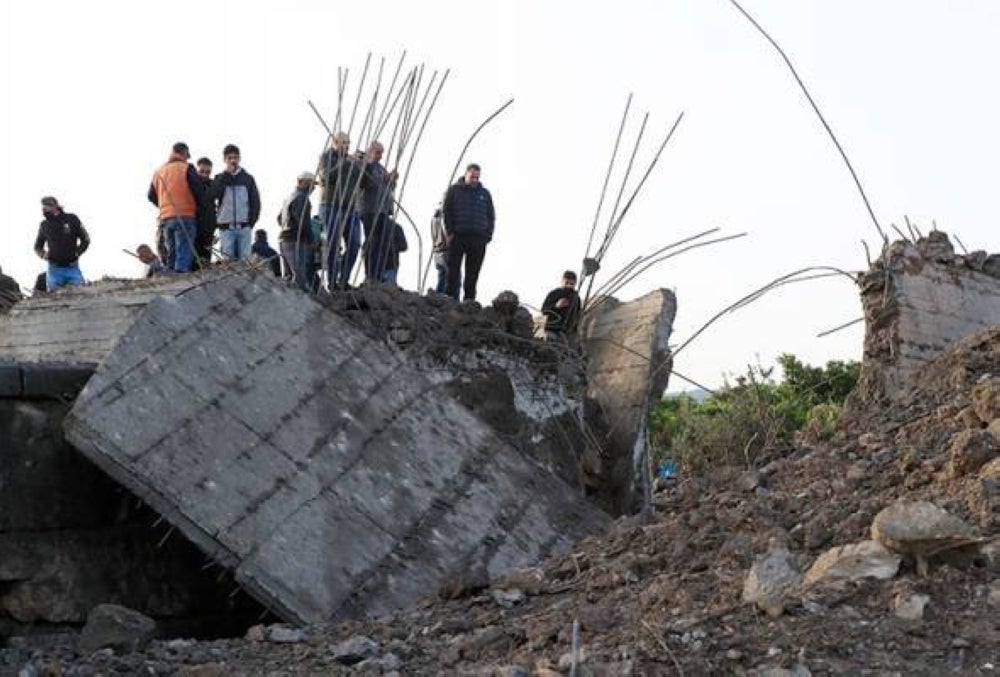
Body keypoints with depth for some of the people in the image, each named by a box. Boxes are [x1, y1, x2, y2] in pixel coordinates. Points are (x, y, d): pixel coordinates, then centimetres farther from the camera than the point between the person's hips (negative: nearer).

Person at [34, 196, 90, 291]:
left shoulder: (72, 219, 0)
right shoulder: (44, 225, 6)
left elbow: (85, 239, 9)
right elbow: (38, 246, 20)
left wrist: (77, 252, -2)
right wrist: (42, 254, 1)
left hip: (72, 268, -1)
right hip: (54, 270, 2)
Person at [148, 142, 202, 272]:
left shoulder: (158, 172, 15)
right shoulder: (186, 168, -3)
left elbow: (151, 196, 20)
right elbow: (198, 191, -9)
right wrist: (198, 207, 8)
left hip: (165, 218, 6)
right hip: (185, 217, -6)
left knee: (171, 254, 12)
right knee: (184, 253, -10)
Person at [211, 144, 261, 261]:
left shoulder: (247, 178, 11)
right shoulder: (220, 178, 11)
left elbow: (255, 202, 10)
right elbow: (213, 195, -8)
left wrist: (251, 221, -2)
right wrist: (227, 173, -5)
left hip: (244, 226, 0)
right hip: (226, 227, 0)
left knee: (244, 259, -3)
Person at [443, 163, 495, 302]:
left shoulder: (485, 194, 16)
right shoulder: (454, 190, 8)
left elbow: (491, 216, 15)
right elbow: (447, 212, 4)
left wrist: (488, 235, 3)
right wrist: (450, 232, -6)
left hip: (478, 239, 2)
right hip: (458, 237, -2)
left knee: (473, 273, 1)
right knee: (453, 270, -2)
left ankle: (469, 298, 4)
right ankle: (451, 298, -1)